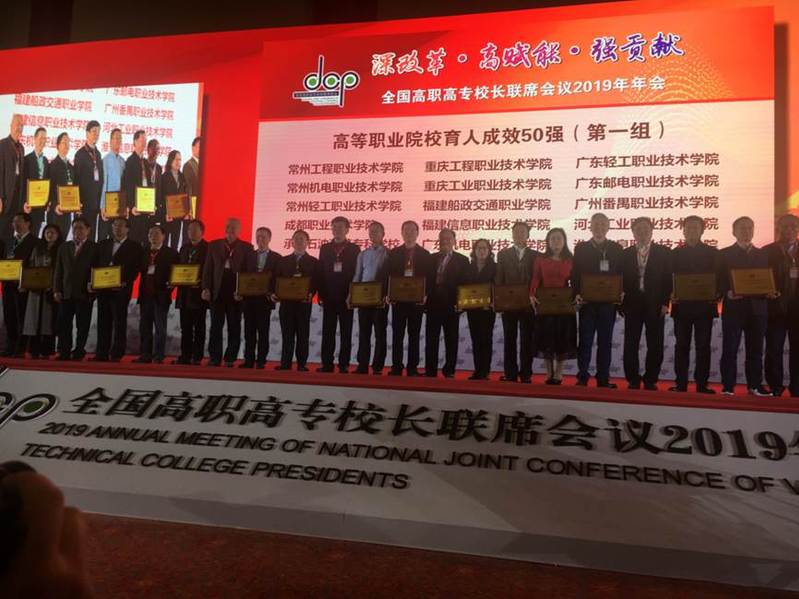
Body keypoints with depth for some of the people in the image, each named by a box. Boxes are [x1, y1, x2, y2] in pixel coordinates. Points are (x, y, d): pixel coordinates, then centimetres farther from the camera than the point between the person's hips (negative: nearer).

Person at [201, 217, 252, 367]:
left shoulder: (246, 248, 5)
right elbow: (207, 269, 8)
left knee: (234, 328, 3)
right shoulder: (214, 245, 10)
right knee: (216, 327, 2)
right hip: (217, 292, 1)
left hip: (236, 293, -1)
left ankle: (230, 359, 9)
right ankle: (214, 358, 6)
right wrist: (206, 288, -2)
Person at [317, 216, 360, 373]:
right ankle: (327, 364, 8)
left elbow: (357, 274, -1)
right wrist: (321, 295, -1)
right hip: (329, 298, 2)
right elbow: (321, 273, 7)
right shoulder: (325, 248, 10)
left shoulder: (354, 249, 3)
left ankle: (344, 365, 7)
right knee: (327, 332, 3)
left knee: (345, 333, 3)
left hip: (346, 298, -2)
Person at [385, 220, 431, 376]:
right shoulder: (394, 253, 8)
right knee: (397, 334, 2)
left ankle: (412, 368, 8)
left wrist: (425, 295, -12)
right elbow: (387, 275, 5)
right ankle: (396, 367, 6)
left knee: (414, 334, 4)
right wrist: (388, 294, -8)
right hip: (398, 298, 1)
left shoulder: (425, 254, 6)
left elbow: (428, 277, 2)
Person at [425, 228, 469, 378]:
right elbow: (427, 280, 10)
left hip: (451, 305, -2)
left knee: (451, 340, 4)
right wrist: (425, 297, -2)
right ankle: (430, 371, 8)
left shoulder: (462, 260, 5)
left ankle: (449, 371, 12)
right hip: (433, 304, 2)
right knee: (431, 339, 2)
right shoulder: (431, 258, 13)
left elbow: (464, 283, -1)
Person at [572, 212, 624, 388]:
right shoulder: (581, 248, 7)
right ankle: (582, 377, 4)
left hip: (608, 302, 1)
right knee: (585, 340, 0)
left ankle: (603, 378, 11)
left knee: (605, 341, 5)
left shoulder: (616, 248, 8)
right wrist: (576, 293, -9)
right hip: (587, 301, -1)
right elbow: (575, 274, 4)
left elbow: (621, 274, 7)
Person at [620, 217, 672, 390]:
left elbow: (668, 279, 1)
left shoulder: (664, 252, 5)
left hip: (655, 305, -1)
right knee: (630, 345, 1)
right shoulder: (626, 254, 10)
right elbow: (622, 280, 7)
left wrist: (665, 303, -8)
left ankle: (650, 380, 12)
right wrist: (622, 302, -2)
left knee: (655, 346, 3)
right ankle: (633, 381, 10)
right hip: (632, 304, 1)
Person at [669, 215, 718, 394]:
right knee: (681, 345, 2)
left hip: (705, 305, 0)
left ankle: (702, 384, 5)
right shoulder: (675, 253, 10)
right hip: (682, 305, 1)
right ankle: (681, 383, 5)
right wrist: (671, 295, -10)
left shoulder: (712, 252, 9)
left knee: (703, 346, 1)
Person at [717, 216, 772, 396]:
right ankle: (728, 387, 1)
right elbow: (719, 282, 0)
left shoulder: (763, 255, 15)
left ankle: (755, 385, 16)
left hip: (757, 309, 3)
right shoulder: (724, 254, 4)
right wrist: (727, 292, -18)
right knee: (730, 350, -2)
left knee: (755, 350, 7)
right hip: (733, 308, -3)